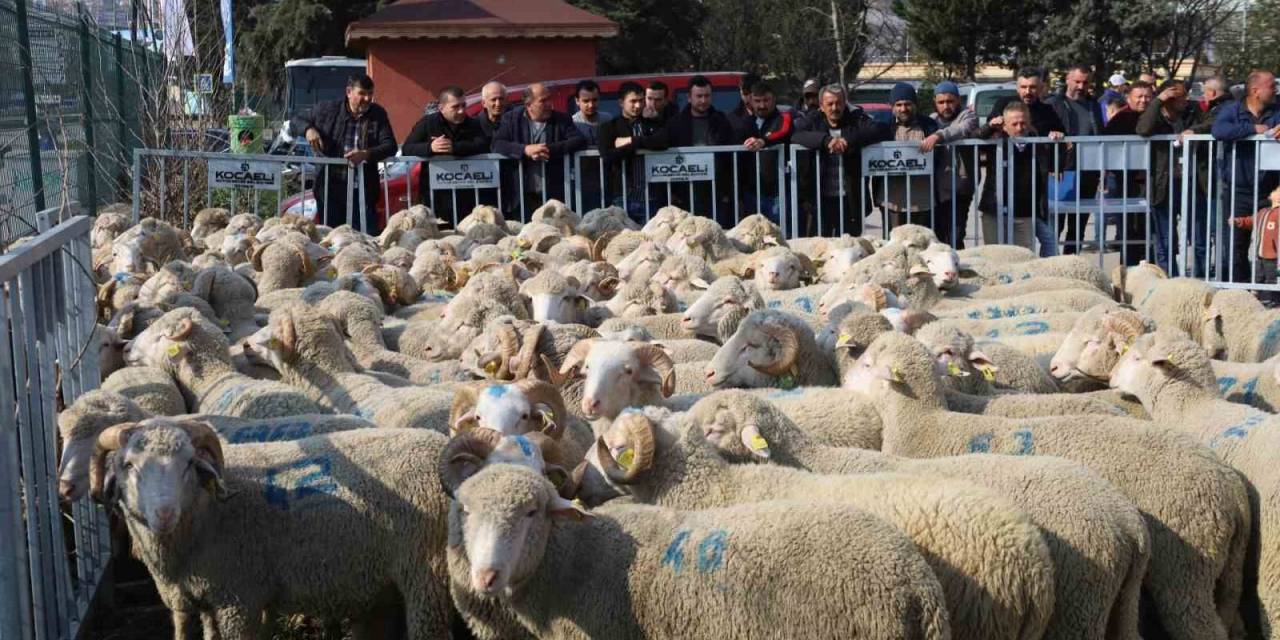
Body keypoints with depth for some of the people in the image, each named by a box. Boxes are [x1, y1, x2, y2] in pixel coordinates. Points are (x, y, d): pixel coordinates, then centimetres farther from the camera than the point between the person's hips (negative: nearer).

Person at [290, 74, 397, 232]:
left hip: (363, 191, 0)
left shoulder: (378, 115, 7)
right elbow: (296, 122, 16)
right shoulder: (327, 109, 5)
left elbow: (390, 146, -1)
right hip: (330, 188, 0)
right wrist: (308, 129, -8)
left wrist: (366, 154, -18)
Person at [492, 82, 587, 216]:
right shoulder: (512, 118, 5)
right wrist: (525, 150, -21)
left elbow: (580, 141, -6)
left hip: (553, 195, 0)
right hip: (521, 196, 0)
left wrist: (550, 149, -19)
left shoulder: (561, 120, 5)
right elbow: (497, 144, -5)